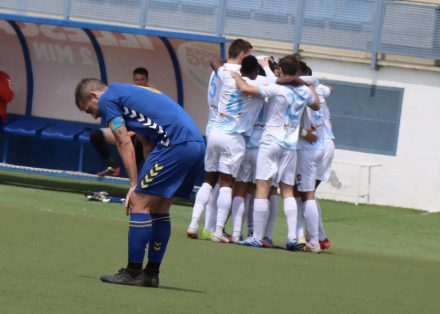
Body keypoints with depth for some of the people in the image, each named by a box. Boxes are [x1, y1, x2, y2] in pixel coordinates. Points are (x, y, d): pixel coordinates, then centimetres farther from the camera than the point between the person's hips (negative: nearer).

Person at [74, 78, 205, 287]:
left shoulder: (107, 100, 5)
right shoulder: (129, 92, 31)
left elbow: (125, 144, -2)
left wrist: (134, 184, -2)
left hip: (175, 144, -9)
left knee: (140, 202, -3)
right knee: (159, 208, 16)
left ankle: (133, 272, -3)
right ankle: (151, 273, 17)